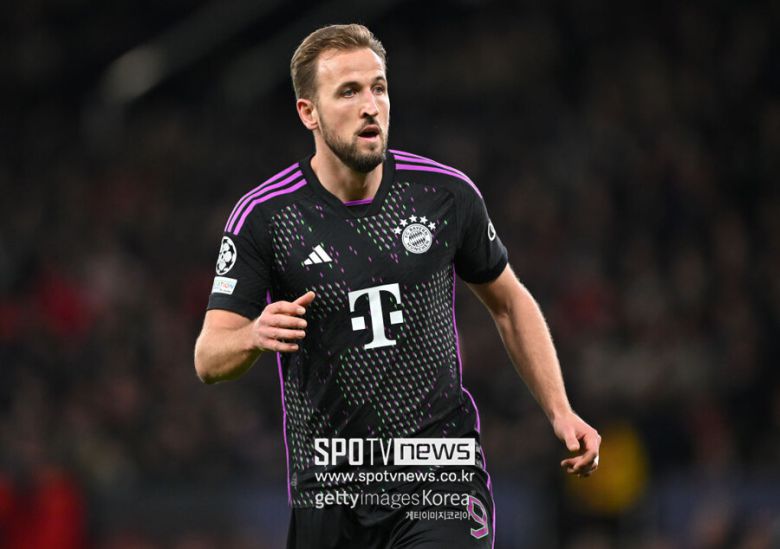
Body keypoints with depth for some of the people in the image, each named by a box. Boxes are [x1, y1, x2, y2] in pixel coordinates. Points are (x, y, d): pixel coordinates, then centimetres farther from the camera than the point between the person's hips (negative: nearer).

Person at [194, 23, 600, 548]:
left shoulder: (447, 193, -1)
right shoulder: (263, 215, -6)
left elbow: (510, 303, 15)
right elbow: (209, 358, -8)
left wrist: (559, 411, 7)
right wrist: (255, 336, -30)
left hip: (441, 472, -1)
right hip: (327, 491, 1)